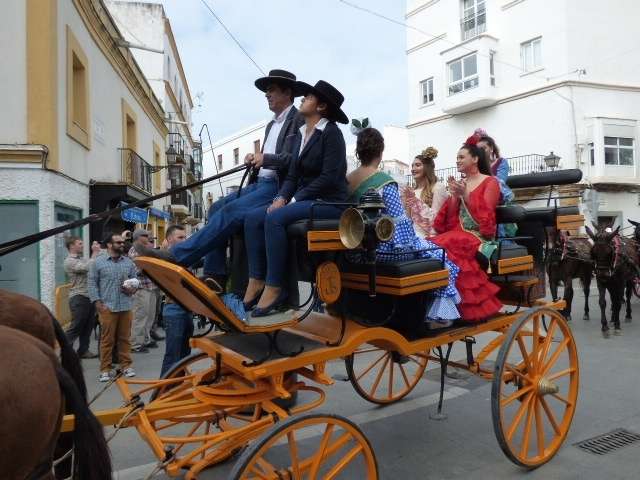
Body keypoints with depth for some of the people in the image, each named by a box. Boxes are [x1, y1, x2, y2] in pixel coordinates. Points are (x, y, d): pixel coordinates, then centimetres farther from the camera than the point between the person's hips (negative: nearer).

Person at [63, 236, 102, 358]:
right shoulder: (69, 261, -9)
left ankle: (83, 350, 21)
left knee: (88, 326, 12)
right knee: (75, 327, -3)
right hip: (78, 298, -8)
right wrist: (95, 253, -17)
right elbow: (88, 268, -23)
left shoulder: (82, 259, 17)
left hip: (89, 297, 8)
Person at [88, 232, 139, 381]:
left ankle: (126, 365, 20)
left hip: (126, 306, 3)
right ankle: (105, 369, 12)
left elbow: (135, 279, 17)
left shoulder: (128, 262, 10)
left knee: (125, 338, 10)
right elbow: (91, 283, -1)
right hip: (107, 307, -3)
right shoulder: (98, 262, -1)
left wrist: (132, 289, -5)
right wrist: (97, 302, -8)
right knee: (107, 339, 2)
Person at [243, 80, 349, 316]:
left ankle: (274, 288, -23)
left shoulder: (331, 132, -8)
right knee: (253, 218, -11)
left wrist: (293, 200, -18)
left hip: (329, 202, -8)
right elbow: (293, 175, 14)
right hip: (305, 200, 8)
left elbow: (329, 177, -17)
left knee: (274, 218, -30)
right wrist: (281, 197, -5)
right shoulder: (301, 134, 16)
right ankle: (256, 282, -13)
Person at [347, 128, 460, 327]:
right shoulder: (384, 181, -18)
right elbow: (400, 222, -17)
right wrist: (414, 241, 0)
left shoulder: (346, 180, 2)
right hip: (382, 248, -8)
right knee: (438, 255, 11)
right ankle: (439, 315, 12)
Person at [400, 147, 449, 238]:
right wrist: (406, 200, 5)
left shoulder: (438, 187, -2)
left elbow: (434, 218, -9)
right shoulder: (413, 190, 17)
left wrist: (416, 201, -13)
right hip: (412, 235, 6)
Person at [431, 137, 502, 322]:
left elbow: (484, 216, -7)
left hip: (479, 237, -5)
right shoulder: (460, 184, 20)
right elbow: (450, 220, 14)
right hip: (458, 234, 5)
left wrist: (465, 195, -10)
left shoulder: (490, 182, 4)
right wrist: (454, 196, 2)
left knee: (448, 249, -34)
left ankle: (465, 308, -23)